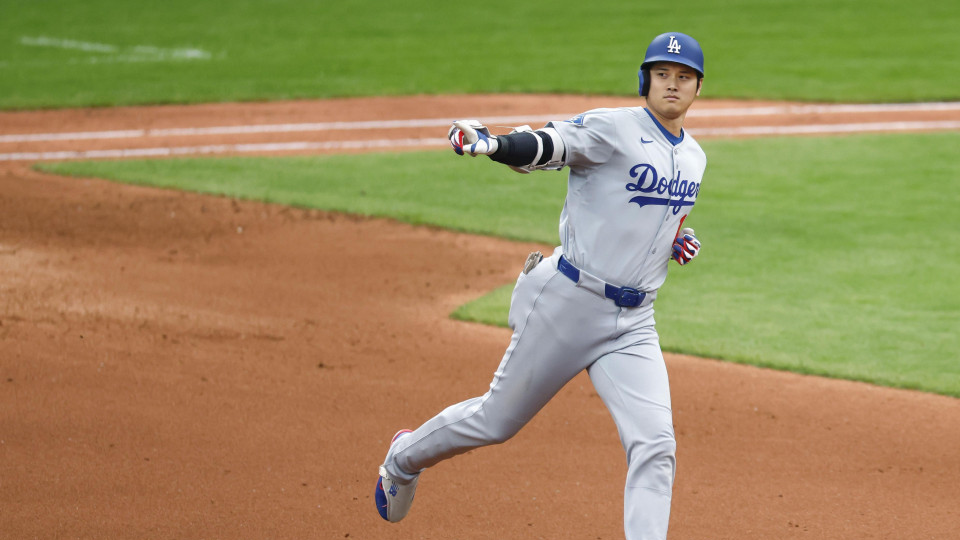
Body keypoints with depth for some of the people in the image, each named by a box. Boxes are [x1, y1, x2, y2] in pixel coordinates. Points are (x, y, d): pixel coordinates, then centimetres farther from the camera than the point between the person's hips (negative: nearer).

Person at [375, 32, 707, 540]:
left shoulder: (693, 157, 12)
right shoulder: (613, 128, -10)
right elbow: (543, 146, -25)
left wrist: (673, 242, 8)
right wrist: (492, 143, -45)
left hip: (633, 322, 5)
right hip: (567, 303, -5)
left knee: (655, 444, -12)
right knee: (496, 420, 10)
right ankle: (405, 457, 38)